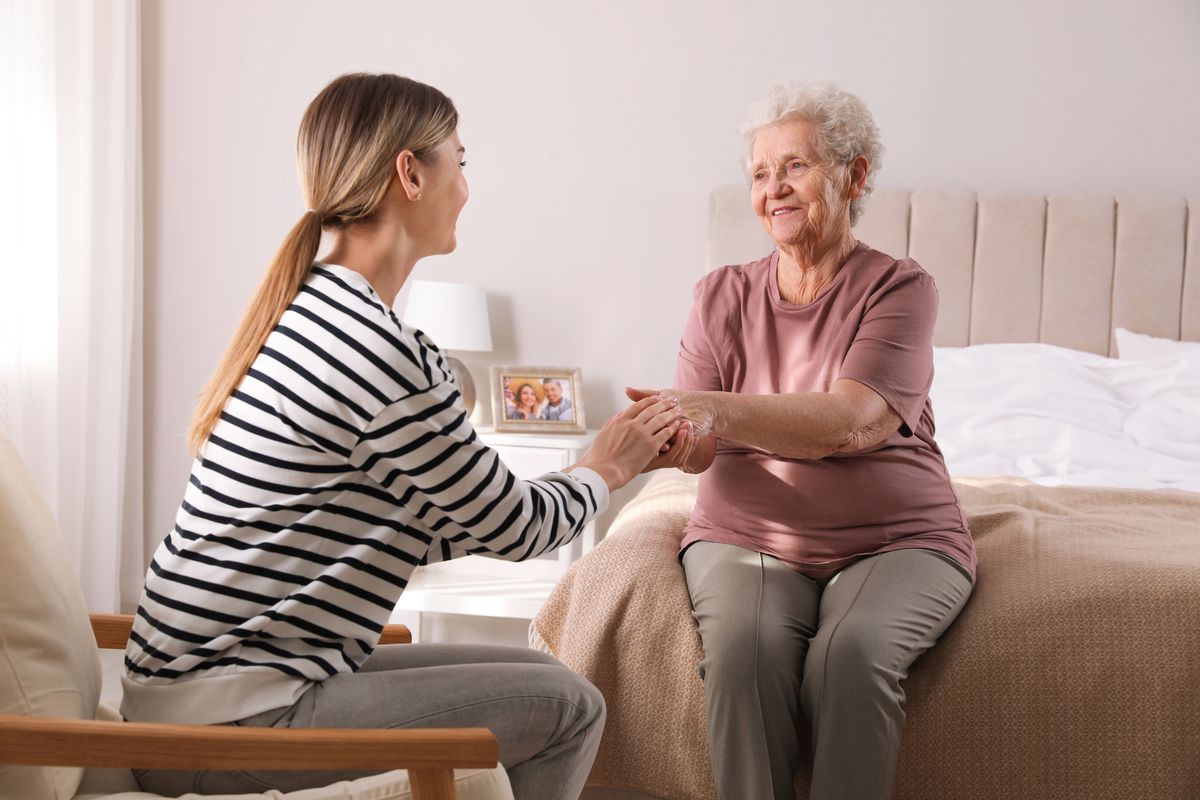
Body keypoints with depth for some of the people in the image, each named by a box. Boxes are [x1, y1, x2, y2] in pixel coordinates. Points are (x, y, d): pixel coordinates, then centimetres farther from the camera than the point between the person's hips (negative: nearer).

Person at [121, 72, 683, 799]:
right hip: (227, 724, -10)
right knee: (568, 708, -7)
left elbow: (434, 528, 14)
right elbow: (513, 529, -8)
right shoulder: (381, 349, -21)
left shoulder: (312, 308, 9)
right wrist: (605, 472, 12)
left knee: (535, 675, 13)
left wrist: (601, 467, 19)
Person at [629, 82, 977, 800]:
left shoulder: (899, 288, -3)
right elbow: (703, 446, -2)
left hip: (895, 540, -2)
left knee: (853, 651, -32)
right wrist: (676, 439, -28)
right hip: (749, 537, 2)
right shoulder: (723, 296, 8)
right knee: (745, 647, -29)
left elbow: (850, 421, -21)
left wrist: (717, 412, -35)